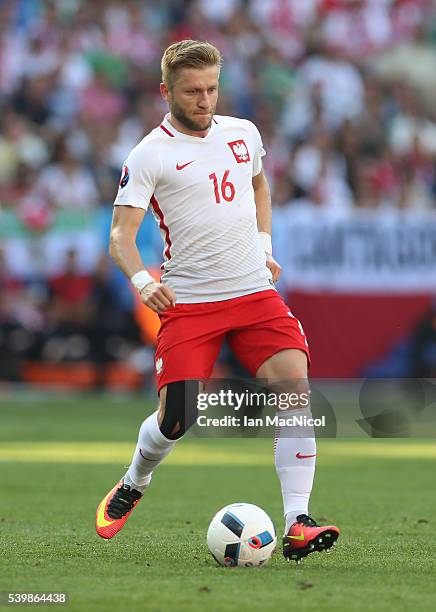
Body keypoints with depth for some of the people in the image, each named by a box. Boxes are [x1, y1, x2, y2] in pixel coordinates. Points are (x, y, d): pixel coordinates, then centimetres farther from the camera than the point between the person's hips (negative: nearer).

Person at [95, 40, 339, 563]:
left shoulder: (243, 133, 11)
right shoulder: (150, 155, -5)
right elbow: (120, 234, -10)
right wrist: (140, 278, -29)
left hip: (255, 291, 4)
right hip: (187, 303, -4)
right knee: (177, 420, -7)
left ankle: (297, 524, -18)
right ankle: (130, 489, 27)